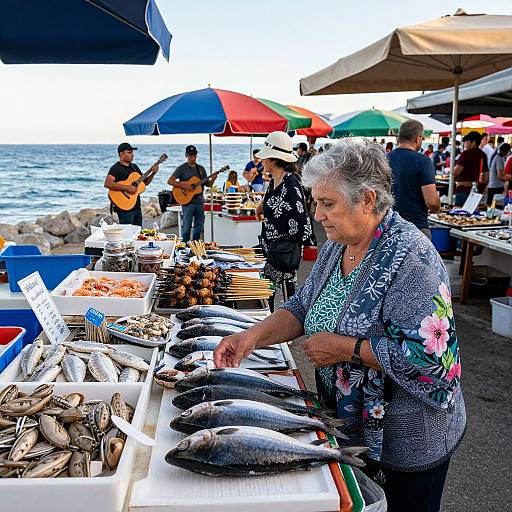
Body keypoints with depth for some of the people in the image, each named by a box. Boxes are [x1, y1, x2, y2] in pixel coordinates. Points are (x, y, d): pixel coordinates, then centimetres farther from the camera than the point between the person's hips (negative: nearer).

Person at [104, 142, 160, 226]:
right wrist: (126, 187, -26)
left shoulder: (134, 166, 16)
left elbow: (145, 182, 19)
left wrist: (153, 174, 1)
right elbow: (107, 184, -24)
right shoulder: (116, 168, -9)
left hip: (136, 206, 8)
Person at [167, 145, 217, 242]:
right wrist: (183, 185, -20)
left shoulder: (201, 168, 13)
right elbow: (170, 181, -10)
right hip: (187, 202, -5)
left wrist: (212, 180, -6)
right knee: (187, 227, -4)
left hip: (199, 202, 5)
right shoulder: (181, 168, -3)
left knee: (199, 225, 9)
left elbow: (207, 184, 16)